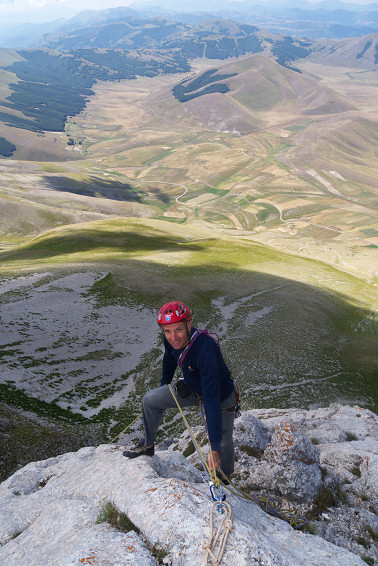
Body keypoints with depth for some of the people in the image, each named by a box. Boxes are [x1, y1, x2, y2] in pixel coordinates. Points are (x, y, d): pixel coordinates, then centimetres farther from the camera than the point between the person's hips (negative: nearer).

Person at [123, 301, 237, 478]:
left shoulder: (205, 350, -42)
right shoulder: (170, 339, -21)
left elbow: (212, 400, -41)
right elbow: (169, 361, 5)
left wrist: (214, 448, -39)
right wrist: (163, 385, 23)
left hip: (221, 397, -6)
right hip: (191, 388, 6)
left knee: (223, 444, 4)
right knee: (150, 399, 2)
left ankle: (225, 477, 38)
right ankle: (148, 446, 25)